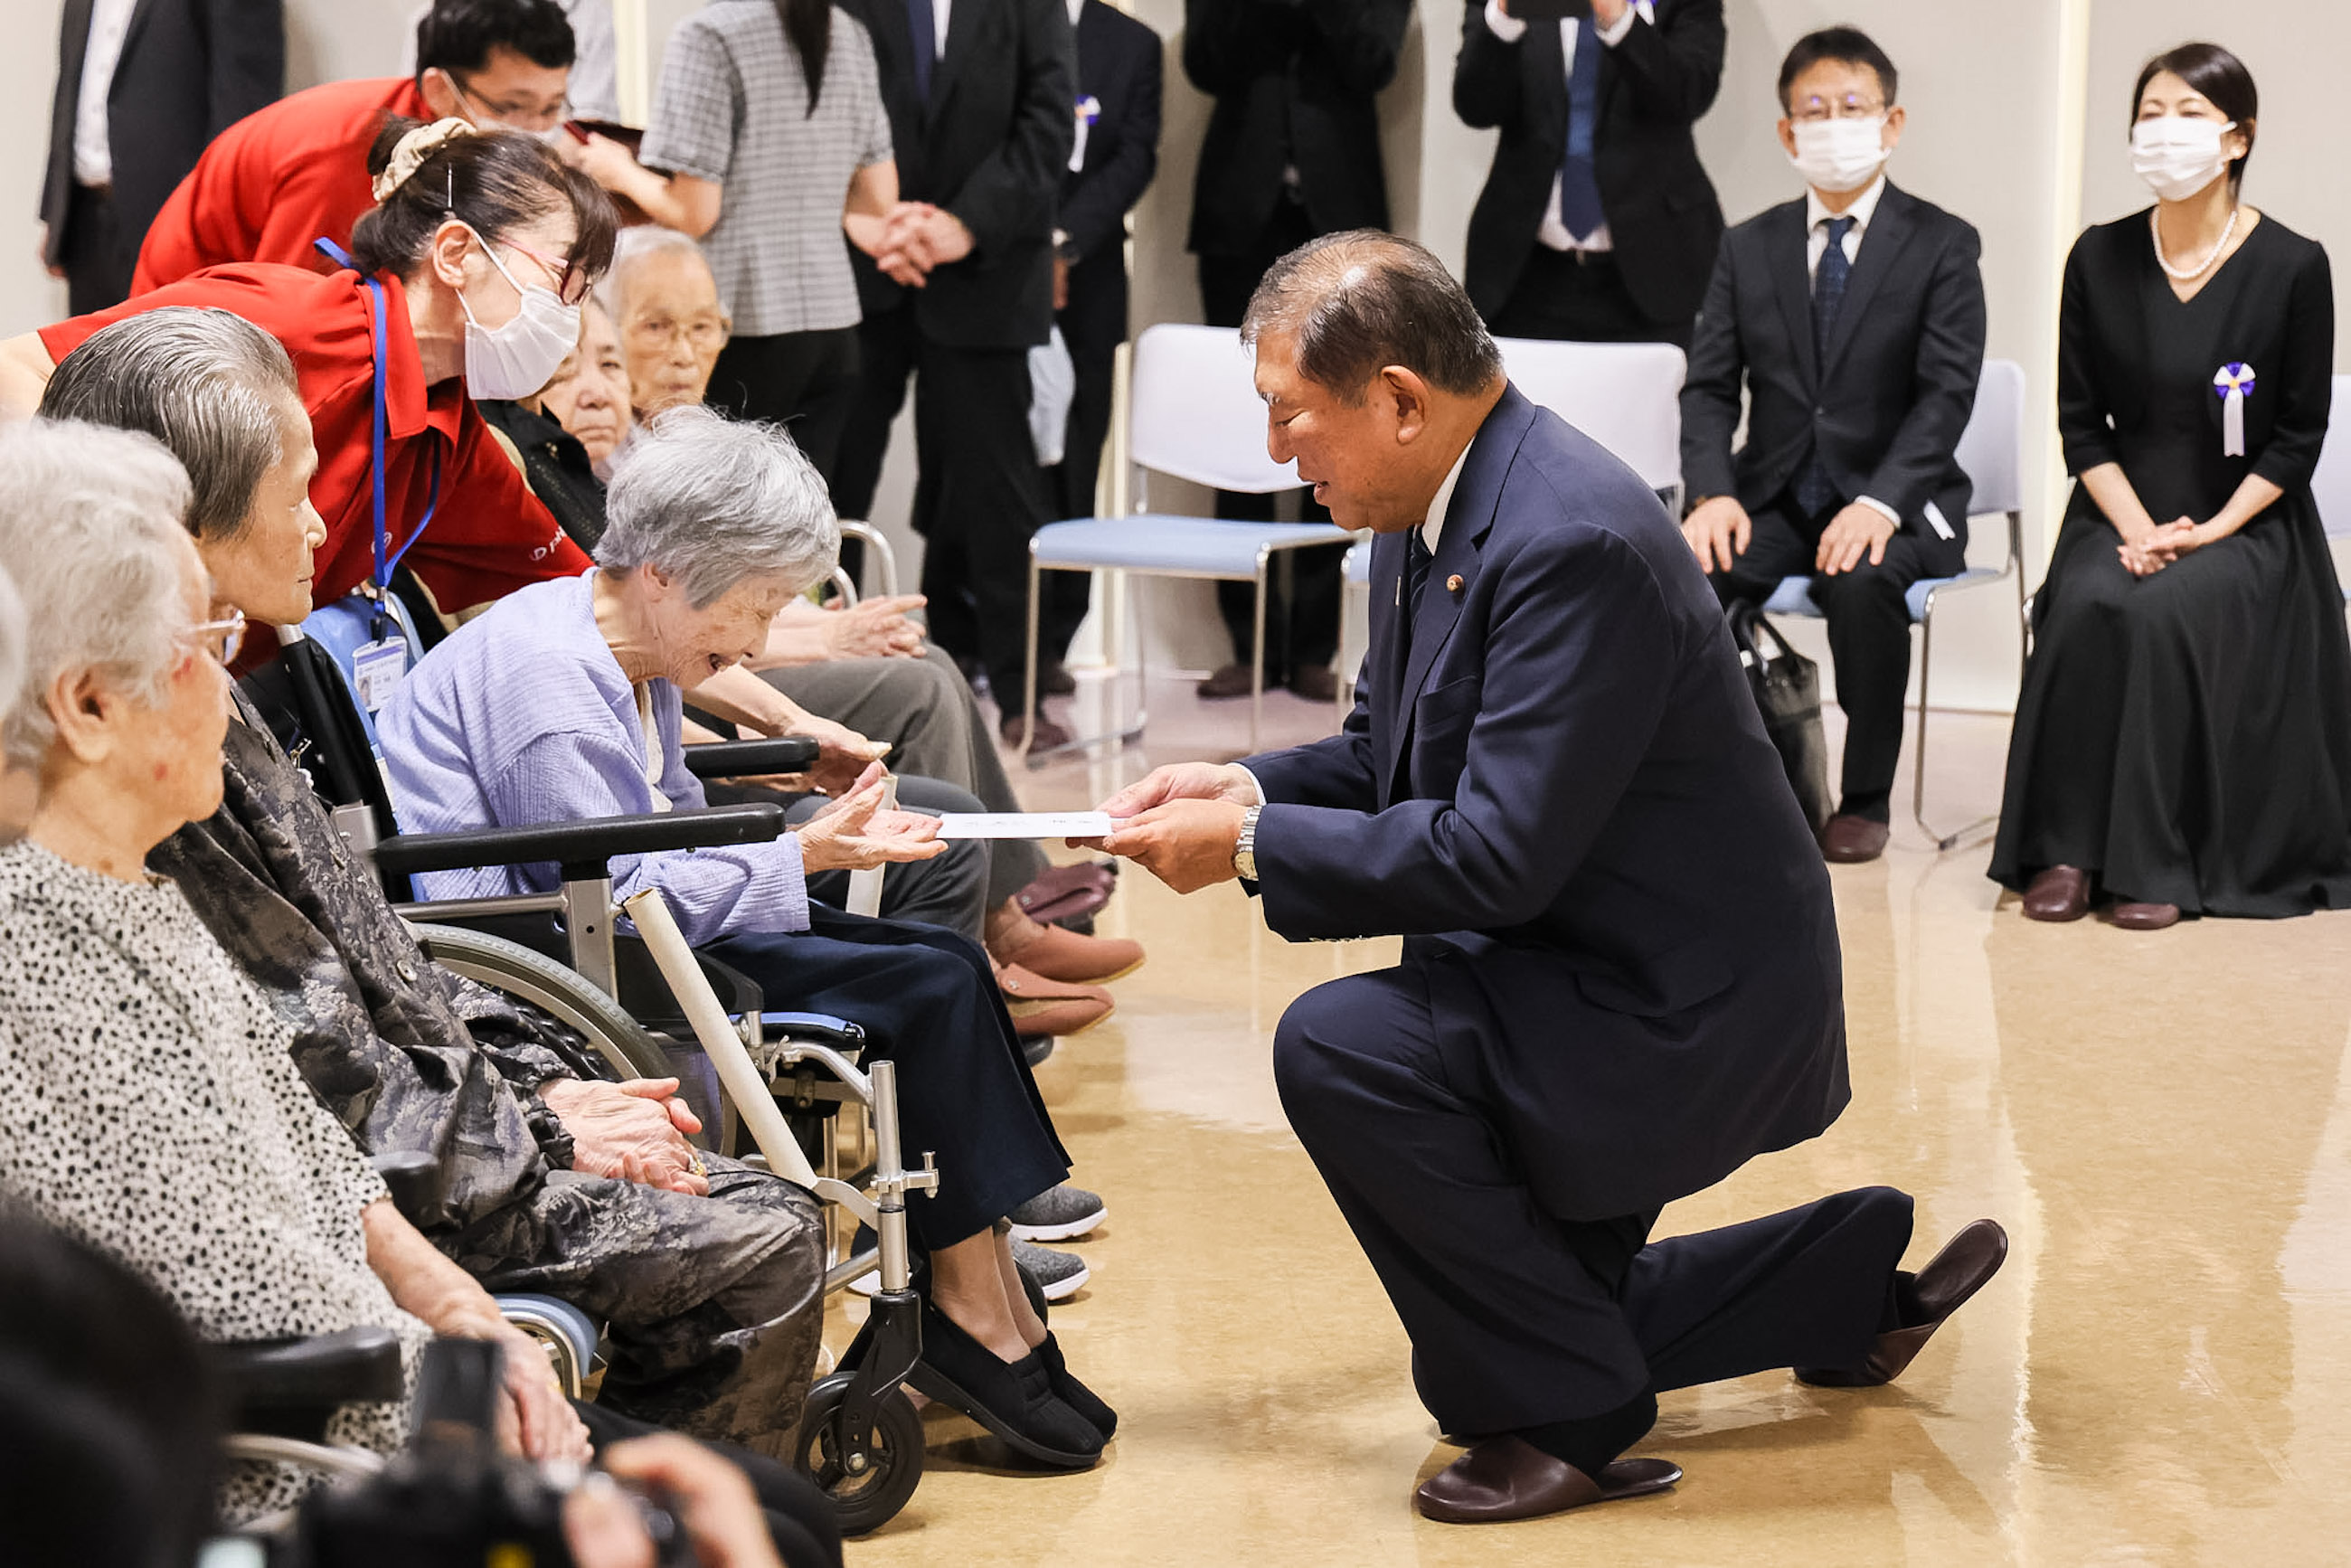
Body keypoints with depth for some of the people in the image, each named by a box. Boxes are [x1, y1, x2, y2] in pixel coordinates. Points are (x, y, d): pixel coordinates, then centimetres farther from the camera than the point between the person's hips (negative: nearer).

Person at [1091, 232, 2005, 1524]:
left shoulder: (1573, 542, -29)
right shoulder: (1436, 511, 2)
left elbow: (1496, 855, -31)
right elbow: (1385, 752, 14)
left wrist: (1248, 847, -24)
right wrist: (1249, 786, -6)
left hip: (1686, 1013, -10)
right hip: (1595, 978, 10)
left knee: (1338, 1047, -26)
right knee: (1550, 1315, 19)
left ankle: (1564, 1415, -12)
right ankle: (1868, 1275, 33)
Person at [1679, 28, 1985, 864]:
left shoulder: (1942, 245, 0)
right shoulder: (1749, 248, 11)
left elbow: (1947, 392, -10)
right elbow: (1710, 386, 5)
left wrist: (1880, 503, -26)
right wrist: (1713, 493, -16)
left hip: (1894, 505, -3)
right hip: (1773, 501, 3)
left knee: (1862, 578, -37)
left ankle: (1866, 798, -18)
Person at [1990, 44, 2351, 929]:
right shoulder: (2099, 260, 3)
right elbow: (2081, 423, 4)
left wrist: (2207, 533, -14)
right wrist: (2136, 528, -11)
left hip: (2247, 523, -2)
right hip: (2120, 514, 2)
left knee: (2166, 612, -31)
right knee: (2086, 607, -29)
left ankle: (2159, 860, -22)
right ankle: (2067, 848, -21)